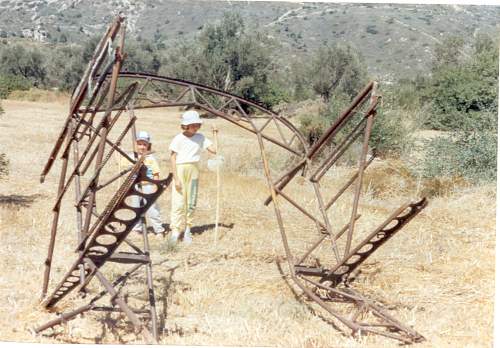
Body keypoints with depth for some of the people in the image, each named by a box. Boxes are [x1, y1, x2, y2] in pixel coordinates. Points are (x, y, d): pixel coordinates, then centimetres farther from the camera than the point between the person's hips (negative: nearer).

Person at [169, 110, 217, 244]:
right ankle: (175, 231, -7)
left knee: (191, 202, 6)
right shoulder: (178, 139, -6)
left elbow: (213, 150, 2)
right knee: (178, 201, -8)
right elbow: (173, 158, -7)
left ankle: (187, 230, 13)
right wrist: (176, 178, -12)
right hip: (180, 169, -4)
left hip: (194, 170, 4)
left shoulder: (200, 137, 7)